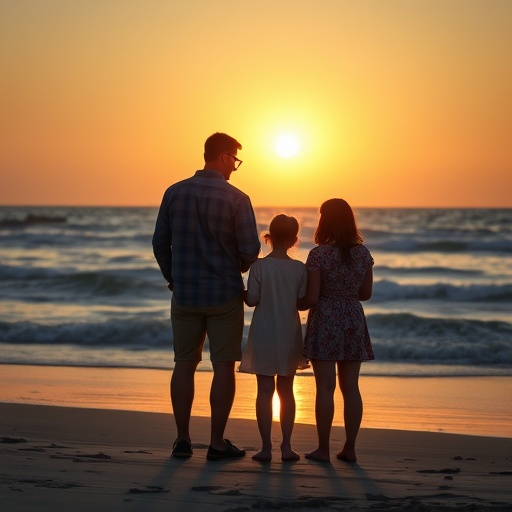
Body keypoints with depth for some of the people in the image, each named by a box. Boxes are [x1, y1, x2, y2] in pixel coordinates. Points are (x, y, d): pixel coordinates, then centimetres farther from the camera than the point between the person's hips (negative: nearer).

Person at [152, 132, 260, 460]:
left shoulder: (174, 193, 0)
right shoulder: (236, 199, -11)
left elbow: (160, 242, 4)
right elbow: (251, 250, -11)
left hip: (184, 295, 3)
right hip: (224, 295, -3)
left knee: (185, 364, 12)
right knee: (224, 366, 5)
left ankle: (183, 439, 14)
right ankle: (218, 443, 8)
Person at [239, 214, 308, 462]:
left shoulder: (259, 266, -11)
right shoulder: (299, 268, -5)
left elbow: (252, 299, -10)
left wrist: (240, 292, 11)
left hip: (264, 337, -2)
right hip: (289, 338, 2)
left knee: (265, 390, 3)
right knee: (286, 390, 12)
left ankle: (266, 447, 2)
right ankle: (286, 446, 12)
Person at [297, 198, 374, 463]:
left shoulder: (319, 254, -13)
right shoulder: (363, 253, 2)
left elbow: (311, 297, -12)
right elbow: (366, 293, 9)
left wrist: (292, 305, 7)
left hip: (325, 322, -4)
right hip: (354, 321, 4)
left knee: (325, 387, 0)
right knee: (350, 387, 9)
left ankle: (323, 449, 5)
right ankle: (350, 448, 13)